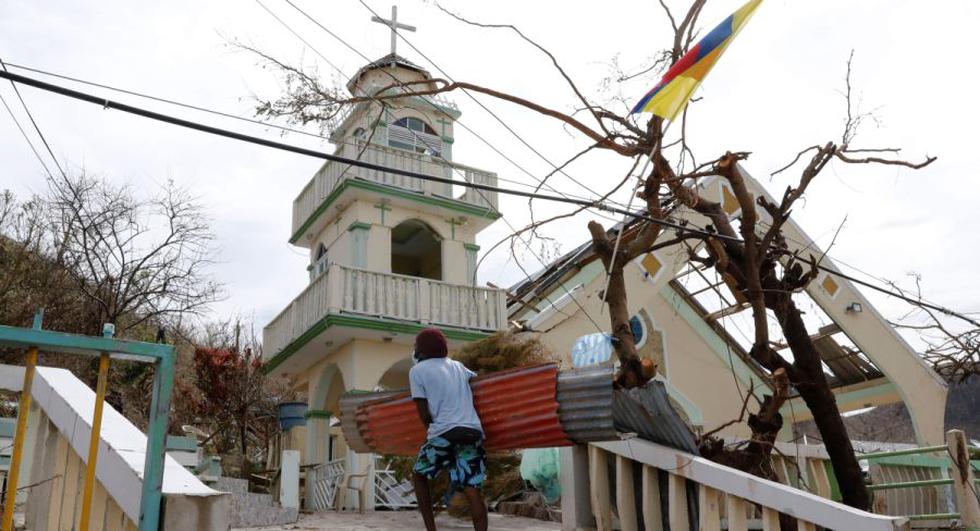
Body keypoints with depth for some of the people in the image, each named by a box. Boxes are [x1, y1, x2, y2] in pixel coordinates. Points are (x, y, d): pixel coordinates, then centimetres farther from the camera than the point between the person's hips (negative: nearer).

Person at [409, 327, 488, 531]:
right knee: (472, 489, 0)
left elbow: (424, 415, 3)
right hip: (473, 431, 4)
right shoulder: (457, 366, 22)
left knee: (420, 475, 18)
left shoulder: (417, 370, 8)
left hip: (445, 433, -4)